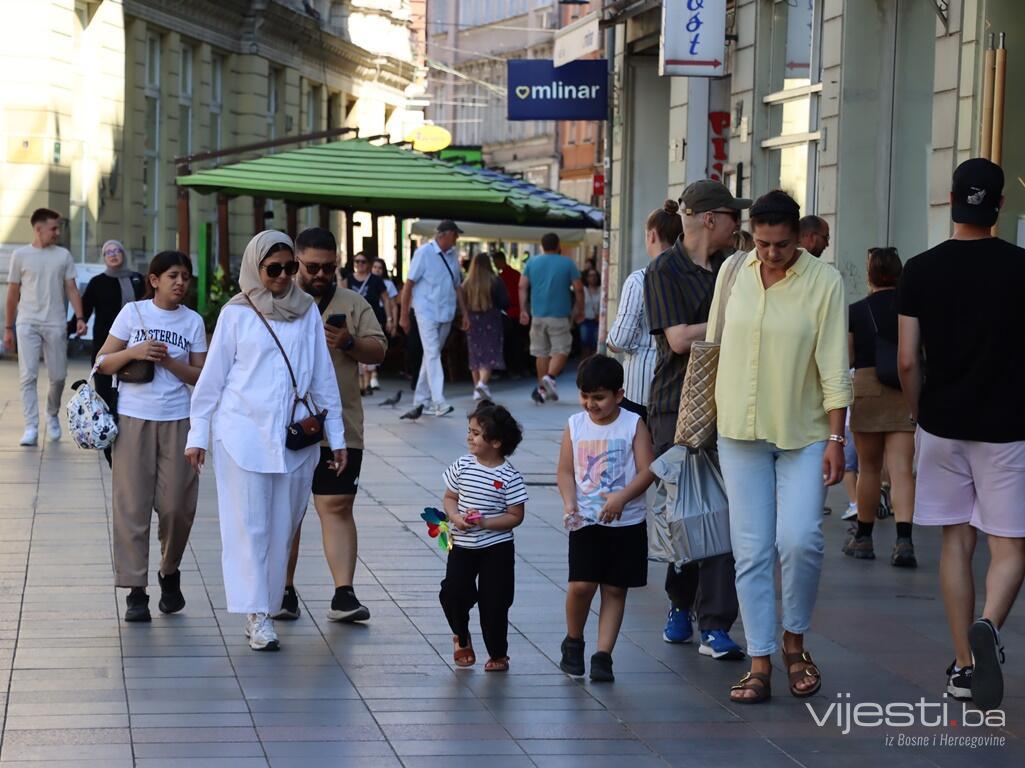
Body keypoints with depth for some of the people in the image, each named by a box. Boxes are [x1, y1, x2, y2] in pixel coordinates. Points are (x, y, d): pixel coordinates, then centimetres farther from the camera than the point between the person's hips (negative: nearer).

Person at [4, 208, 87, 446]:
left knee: (58, 376, 5)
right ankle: (31, 428, -9)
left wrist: (80, 317, -8)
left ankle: (52, 416, 31)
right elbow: (13, 294, 7)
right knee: (28, 376, -9)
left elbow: (71, 289, 6)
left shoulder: (63, 255, 5)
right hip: (28, 324, -1)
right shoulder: (20, 255, 2)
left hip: (56, 324, 1)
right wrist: (8, 328, 6)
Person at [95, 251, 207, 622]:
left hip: (177, 421, 1)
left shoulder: (193, 321, 6)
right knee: (132, 505, -3)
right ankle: (135, 592, 0)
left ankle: (170, 573, 25)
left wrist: (167, 361, -12)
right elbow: (103, 363, 3)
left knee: (176, 505, 0)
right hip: (133, 419, -1)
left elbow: (200, 377, 3)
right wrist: (134, 352, -13)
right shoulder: (132, 312, 3)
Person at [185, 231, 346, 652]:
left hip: (296, 436, 3)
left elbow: (323, 376, 10)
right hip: (244, 432, -3)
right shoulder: (237, 313, 0)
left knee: (283, 526, 6)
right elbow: (212, 377, 3)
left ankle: (271, 600, 17)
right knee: (249, 525, -4)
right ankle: (256, 616, -3)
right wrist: (198, 435, 1)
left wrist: (336, 435, 9)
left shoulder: (307, 310, 8)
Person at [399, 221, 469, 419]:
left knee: (432, 356, 10)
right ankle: (439, 402, -21)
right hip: (427, 312, -6)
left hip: (446, 314, 6)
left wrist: (464, 314, 14)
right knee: (432, 355, -13)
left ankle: (421, 401, 17)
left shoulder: (452, 255, 12)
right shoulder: (424, 253, -6)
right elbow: (409, 284, -5)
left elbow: (457, 287, 19)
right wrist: (404, 315, -7)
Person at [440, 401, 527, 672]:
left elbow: (515, 516, -10)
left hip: (496, 548, -3)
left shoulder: (509, 477, -12)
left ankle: (498, 654, 20)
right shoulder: (462, 466, -2)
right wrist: (455, 517, -14)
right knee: (453, 594, -6)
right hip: (462, 546, 3)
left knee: (494, 603, 2)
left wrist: (485, 522, -22)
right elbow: (450, 498, 7)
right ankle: (461, 637, 24)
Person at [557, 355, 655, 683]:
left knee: (615, 590, 3)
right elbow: (565, 471, 4)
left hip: (626, 523, -1)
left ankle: (603, 656, 9)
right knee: (580, 585, -10)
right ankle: (573, 641, 15)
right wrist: (569, 502, -14)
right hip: (586, 521, 1)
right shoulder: (575, 425, 4)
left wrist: (621, 497, -24)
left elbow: (647, 471, -9)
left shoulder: (633, 425, -3)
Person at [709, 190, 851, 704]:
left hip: (804, 434, -3)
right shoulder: (733, 271, 3)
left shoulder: (824, 282, -7)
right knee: (751, 551, 1)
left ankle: (794, 641, 10)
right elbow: (715, 345, 13)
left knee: (800, 540, -14)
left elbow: (834, 367, -7)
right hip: (740, 430, 3)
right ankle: (759, 665, 6)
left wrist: (836, 438, -10)